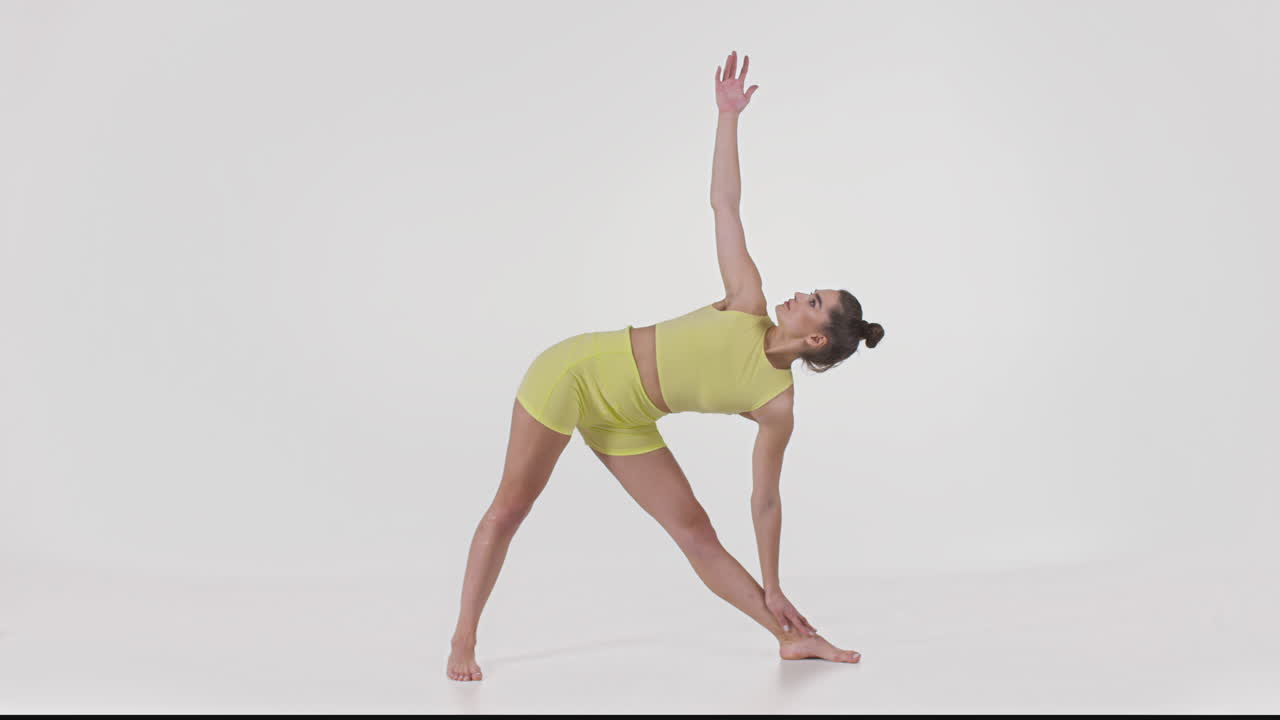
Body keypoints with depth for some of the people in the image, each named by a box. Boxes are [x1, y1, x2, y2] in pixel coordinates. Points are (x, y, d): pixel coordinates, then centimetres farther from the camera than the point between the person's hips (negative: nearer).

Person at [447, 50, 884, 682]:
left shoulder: (777, 403, -9)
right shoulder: (749, 305, -12)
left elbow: (765, 500, -3)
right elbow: (723, 204, -9)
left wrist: (773, 590, -1)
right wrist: (728, 114, -13)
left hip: (623, 421, 2)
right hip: (576, 370, -2)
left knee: (696, 531, -2)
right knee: (510, 508, -2)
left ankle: (791, 637, 8)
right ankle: (463, 639, 10)